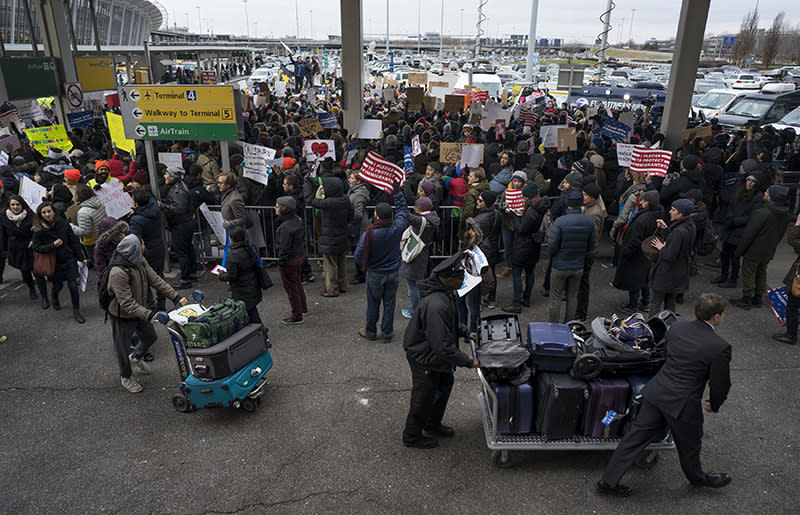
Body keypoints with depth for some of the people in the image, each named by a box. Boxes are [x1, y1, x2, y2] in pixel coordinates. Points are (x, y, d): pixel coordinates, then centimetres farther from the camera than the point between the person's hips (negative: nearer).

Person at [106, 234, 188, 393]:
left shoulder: (140, 262, -9)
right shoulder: (118, 273, -34)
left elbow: (156, 280, -5)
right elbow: (127, 304, -34)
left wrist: (175, 297, -13)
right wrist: (149, 314, -41)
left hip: (141, 310, 7)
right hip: (122, 317, -7)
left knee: (150, 337, 26)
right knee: (123, 348, 15)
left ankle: (136, 357, 56)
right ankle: (125, 377, 41)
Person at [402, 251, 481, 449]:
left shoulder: (444, 292, -4)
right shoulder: (435, 305, -38)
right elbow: (443, 346, -33)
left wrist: (465, 332, 9)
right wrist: (468, 362, -25)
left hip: (434, 352, 10)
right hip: (424, 358, -10)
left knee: (445, 383, 25)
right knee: (423, 398, 9)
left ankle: (433, 424, 48)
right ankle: (412, 436, 34)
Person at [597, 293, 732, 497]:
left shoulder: (677, 327, -1)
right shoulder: (720, 348, -17)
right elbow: (720, 384, -7)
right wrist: (714, 404, 14)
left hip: (657, 392, 5)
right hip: (684, 404, -5)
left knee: (637, 435, 12)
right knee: (689, 446, 23)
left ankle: (608, 481, 18)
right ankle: (696, 477, 53)